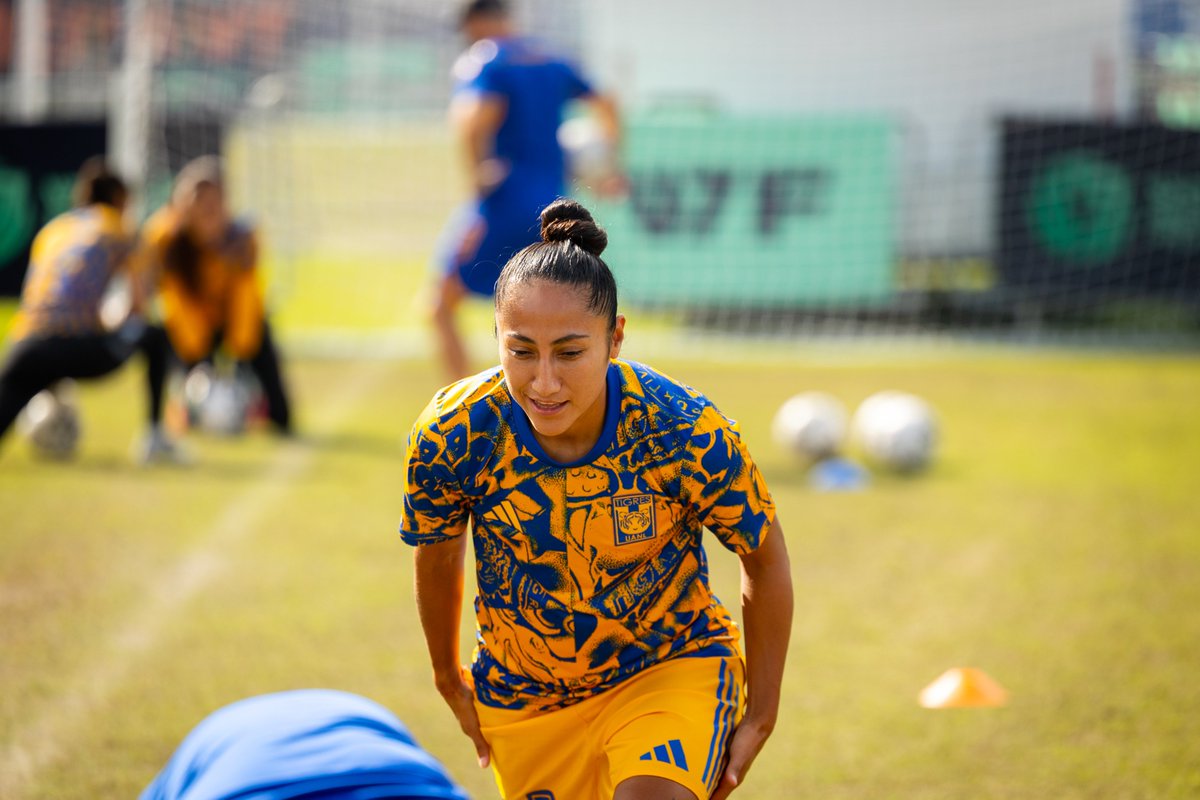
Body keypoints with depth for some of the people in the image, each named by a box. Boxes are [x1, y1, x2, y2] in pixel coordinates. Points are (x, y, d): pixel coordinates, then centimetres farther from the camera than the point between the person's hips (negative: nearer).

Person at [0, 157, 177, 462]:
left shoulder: (52, 230, 28)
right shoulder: (115, 229, 14)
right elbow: (139, 305, 13)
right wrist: (114, 331, 33)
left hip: (24, 348, 3)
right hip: (78, 347, -3)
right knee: (154, 338, 20)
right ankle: (155, 437, 15)